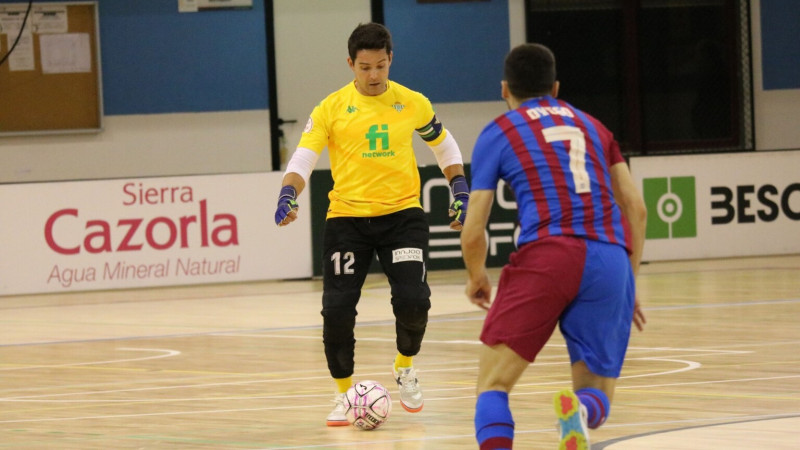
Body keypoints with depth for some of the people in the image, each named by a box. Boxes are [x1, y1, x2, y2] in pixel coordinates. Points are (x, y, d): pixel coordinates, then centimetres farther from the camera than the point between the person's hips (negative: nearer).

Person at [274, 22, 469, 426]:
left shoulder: (412, 103, 3)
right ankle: (343, 394, 13)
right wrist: (288, 196, -24)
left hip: (402, 214, 0)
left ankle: (405, 369, 16)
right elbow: (304, 157, -6)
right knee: (337, 309, -8)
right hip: (347, 218, 0)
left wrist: (460, 193, 11)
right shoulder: (331, 108, -2)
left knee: (412, 299, -16)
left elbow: (444, 146, 19)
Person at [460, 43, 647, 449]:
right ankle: (581, 412, -25)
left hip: (547, 253, -3)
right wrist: (629, 281, 29)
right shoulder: (592, 126, 26)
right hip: (610, 261, 3)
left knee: (492, 385, 2)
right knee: (597, 395, 12)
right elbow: (635, 209, 20)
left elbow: (473, 231, 11)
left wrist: (476, 278, 30)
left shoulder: (498, 133, 15)